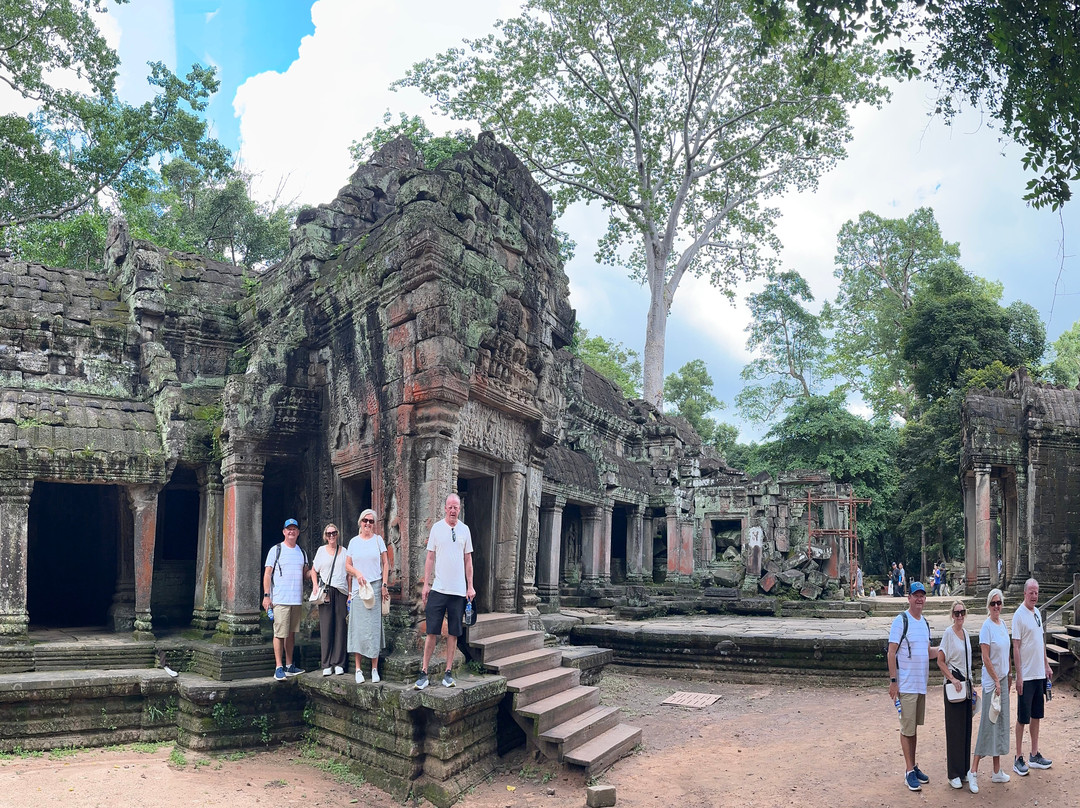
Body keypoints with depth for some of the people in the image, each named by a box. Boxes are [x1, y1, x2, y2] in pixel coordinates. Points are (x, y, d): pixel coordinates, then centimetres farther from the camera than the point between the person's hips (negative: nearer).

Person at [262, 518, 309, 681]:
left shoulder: (302, 552, 16)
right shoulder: (276, 550, 2)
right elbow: (267, 574, -2)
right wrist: (266, 595, -10)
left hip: (297, 599, 5)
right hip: (280, 599, -5)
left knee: (291, 633, 9)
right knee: (280, 633, -8)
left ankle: (289, 666, 16)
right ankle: (279, 668, -4)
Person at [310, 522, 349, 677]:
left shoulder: (344, 552, 12)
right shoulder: (321, 550, 11)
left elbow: (348, 574, 12)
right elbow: (314, 570, 18)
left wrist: (350, 594, 5)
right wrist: (315, 585, 1)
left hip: (341, 591, 1)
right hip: (325, 591, 0)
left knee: (340, 626, -2)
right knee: (326, 626, -3)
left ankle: (339, 663, 4)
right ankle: (327, 665, 1)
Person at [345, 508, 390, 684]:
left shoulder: (378, 539, 6)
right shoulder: (354, 541, 9)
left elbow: (385, 564, 5)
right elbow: (348, 565, 11)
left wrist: (384, 585, -3)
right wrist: (358, 573, -8)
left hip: (375, 587, -1)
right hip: (358, 588, 1)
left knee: (374, 626, -2)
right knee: (357, 627, -1)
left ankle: (375, 669, 3)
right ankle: (358, 669, 5)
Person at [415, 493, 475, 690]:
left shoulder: (464, 530, 7)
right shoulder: (437, 528, 2)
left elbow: (468, 560, 11)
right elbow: (430, 558, 4)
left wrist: (470, 586, 6)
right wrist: (426, 584, -1)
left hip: (458, 590, 2)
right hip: (438, 589, -2)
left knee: (453, 633, 6)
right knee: (432, 632, -2)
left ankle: (448, 673, 13)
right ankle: (424, 673, 3)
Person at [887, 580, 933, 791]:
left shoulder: (925, 623, 11)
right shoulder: (900, 620, -11)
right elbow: (891, 652, -13)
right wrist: (893, 681, -17)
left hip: (921, 683, 7)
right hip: (906, 684, -7)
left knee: (915, 726, 15)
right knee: (907, 728, -2)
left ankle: (914, 766, 24)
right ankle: (909, 770, 5)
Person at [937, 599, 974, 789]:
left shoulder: (966, 633, 11)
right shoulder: (948, 634, -11)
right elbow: (940, 662, -11)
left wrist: (969, 683, 16)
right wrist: (953, 679, -19)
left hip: (966, 683, 7)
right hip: (953, 684, -7)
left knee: (966, 727, 10)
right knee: (954, 729, -4)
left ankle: (964, 770, 20)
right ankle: (953, 774, 1)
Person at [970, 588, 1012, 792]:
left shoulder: (1003, 624, 9)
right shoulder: (986, 626, -15)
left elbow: (1006, 654, 16)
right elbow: (986, 659, -17)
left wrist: (1007, 678, 15)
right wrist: (996, 681, -15)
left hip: (1002, 678, 8)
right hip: (991, 681, -8)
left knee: (1001, 724, 12)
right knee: (988, 725, -7)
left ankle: (997, 772, 21)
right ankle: (973, 772, -1)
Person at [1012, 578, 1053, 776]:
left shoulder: (1037, 613, 10)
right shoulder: (1019, 615, -14)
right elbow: (1015, 647, -15)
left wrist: (1046, 665, 18)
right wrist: (1019, 676, -17)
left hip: (1039, 673, 8)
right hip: (1026, 675, -8)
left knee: (1036, 715, 14)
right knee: (1023, 718, -1)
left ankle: (1034, 755, 24)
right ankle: (1019, 759, 6)